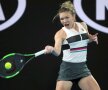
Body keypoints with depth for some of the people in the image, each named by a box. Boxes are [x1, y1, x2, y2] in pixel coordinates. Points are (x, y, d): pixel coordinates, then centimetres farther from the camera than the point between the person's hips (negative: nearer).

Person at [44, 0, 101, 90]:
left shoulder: (83, 25, 4)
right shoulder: (61, 33, -11)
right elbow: (57, 51, -28)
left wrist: (92, 38, 3)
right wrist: (52, 50, -50)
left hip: (82, 67, 4)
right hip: (68, 68, -4)